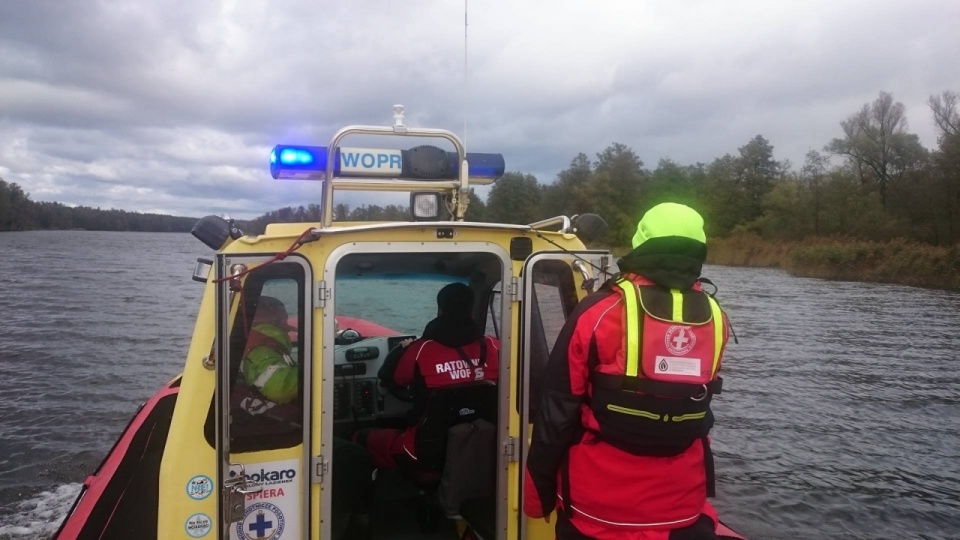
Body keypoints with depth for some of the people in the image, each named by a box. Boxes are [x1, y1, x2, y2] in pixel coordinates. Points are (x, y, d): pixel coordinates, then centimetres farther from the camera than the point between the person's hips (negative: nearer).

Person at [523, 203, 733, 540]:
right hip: (681, 511, 3)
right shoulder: (714, 320, -3)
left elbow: (557, 411, -12)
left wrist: (539, 490, -1)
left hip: (597, 507, -3)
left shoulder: (600, 311, -15)